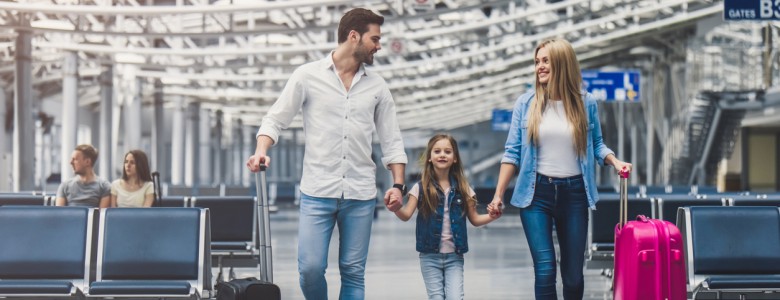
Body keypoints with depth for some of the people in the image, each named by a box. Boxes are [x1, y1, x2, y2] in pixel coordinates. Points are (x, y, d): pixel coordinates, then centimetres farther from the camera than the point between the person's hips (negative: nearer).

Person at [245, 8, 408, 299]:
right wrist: (261, 151, -16)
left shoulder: (377, 86, 9)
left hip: (360, 194, 3)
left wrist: (398, 184, -1)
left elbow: (391, 141, 12)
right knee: (310, 268, -8)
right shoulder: (308, 75, 1)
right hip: (317, 192, -2)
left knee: (353, 272, 2)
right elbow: (275, 120, 4)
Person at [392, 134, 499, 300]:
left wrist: (491, 217, -12)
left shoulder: (462, 188, 2)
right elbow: (406, 215, -10)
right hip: (430, 256, -1)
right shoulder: (421, 188, -2)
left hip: (454, 256, 1)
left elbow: (474, 219, 7)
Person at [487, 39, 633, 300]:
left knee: (573, 273, 6)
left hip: (573, 193, 1)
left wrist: (615, 161, -6)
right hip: (536, 192, -1)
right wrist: (498, 195, -2)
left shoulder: (586, 103, 2)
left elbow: (597, 145, 14)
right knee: (545, 270, -11)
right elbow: (512, 152, 2)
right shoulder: (526, 103, 1)